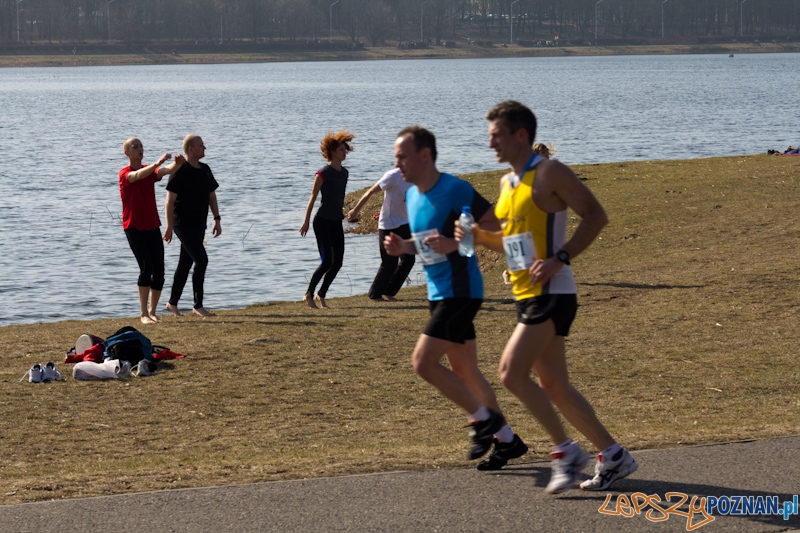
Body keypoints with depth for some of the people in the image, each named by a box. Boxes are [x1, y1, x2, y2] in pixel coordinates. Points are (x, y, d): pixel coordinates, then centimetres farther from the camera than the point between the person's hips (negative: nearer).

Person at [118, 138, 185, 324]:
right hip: (134, 228, -6)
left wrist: (177, 164, -31)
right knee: (146, 268, -16)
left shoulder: (149, 170, 11)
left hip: (153, 227, 6)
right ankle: (143, 313, -11)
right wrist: (158, 162, -43)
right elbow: (138, 175, -28)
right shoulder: (125, 174, -5)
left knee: (159, 271, 1)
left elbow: (166, 171, -8)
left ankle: (152, 312, 13)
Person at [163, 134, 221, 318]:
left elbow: (211, 196, 20)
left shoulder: (205, 170, 12)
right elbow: (170, 200, -14)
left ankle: (173, 303, 23)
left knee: (186, 263, 13)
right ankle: (198, 305, -10)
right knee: (201, 260, -15)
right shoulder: (180, 171, -13)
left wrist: (217, 219, 14)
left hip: (199, 225, 8)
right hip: (184, 224, -8)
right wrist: (169, 226, -17)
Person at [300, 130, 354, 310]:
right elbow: (313, 197, -8)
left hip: (337, 222, 7)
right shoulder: (323, 173, -11)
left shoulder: (344, 173, 9)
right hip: (323, 222, -7)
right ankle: (308, 295, 5)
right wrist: (306, 221, -8)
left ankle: (321, 296, 15)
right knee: (327, 262, -11)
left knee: (337, 263, 1)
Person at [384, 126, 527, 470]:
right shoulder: (412, 196, 10)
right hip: (439, 295, 9)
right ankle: (507, 439, 23)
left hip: (460, 292, -9)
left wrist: (455, 243, -25)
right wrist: (402, 246, 2)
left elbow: (497, 226, -16)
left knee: (423, 362, -14)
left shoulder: (455, 190, -17)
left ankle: (484, 419, 0)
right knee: (463, 371, 13)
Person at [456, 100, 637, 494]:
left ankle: (566, 451, -6)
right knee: (554, 387, 8)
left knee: (511, 373, -17)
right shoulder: (507, 183, 16)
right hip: (526, 296, 9)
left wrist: (560, 259, -22)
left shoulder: (549, 173, -10)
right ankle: (614, 457, 17)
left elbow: (596, 216, -14)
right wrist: (479, 237, 7)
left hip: (551, 294, -9)